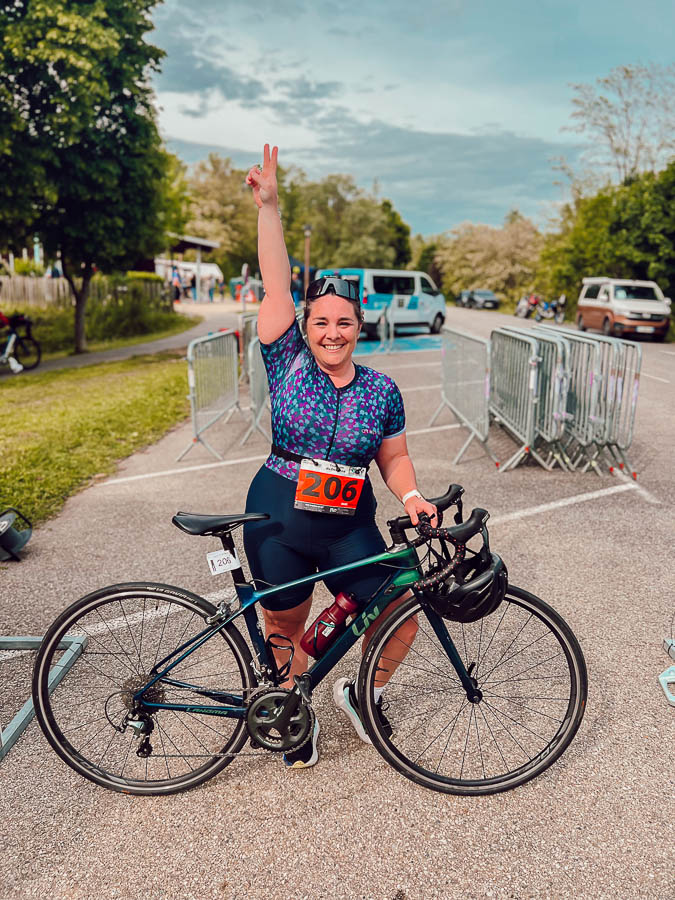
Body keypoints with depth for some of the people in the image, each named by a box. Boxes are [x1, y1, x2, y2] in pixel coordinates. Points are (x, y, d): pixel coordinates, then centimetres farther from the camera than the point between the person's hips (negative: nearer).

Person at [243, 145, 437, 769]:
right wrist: (269, 207, -16)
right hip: (278, 521, -1)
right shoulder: (288, 365, -4)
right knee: (285, 627, 12)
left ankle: (361, 693, 30)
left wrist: (411, 496, -14)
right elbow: (276, 285, -11)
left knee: (402, 615, 0)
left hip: (349, 526, 1)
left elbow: (394, 458, 6)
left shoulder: (382, 391, -1)